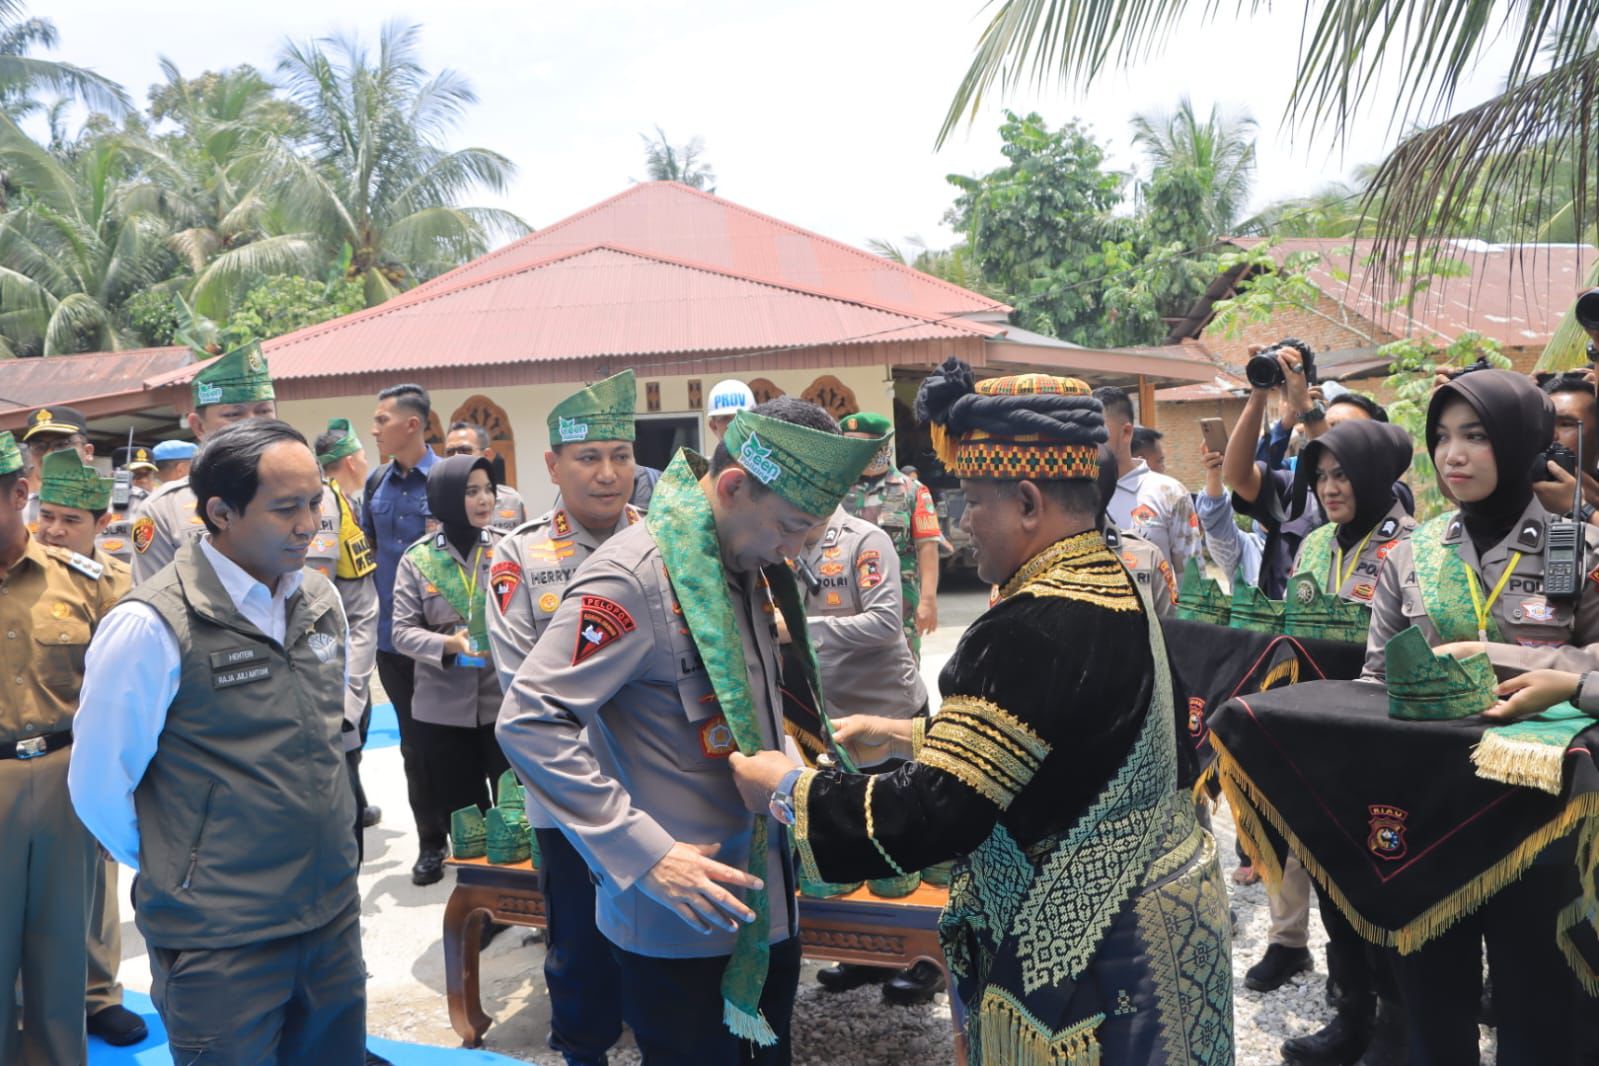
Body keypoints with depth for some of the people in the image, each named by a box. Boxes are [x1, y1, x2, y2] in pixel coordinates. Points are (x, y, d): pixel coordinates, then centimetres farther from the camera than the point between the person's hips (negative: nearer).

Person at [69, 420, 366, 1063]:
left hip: (335, 914, 6)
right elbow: (99, 788, -8)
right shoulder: (152, 626, -16)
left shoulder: (322, 601, 3)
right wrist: (179, 871, 3)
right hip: (221, 941, -5)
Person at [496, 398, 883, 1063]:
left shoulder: (747, 570, 6)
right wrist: (646, 855, -26)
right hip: (680, 926, -8)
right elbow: (530, 722, -24)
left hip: (764, 905, 8)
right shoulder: (636, 575, -20)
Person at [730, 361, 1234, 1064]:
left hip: (1084, 952, -9)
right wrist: (903, 735, 16)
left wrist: (784, 790, -12)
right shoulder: (1110, 585, 3)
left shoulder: (1037, 629, -26)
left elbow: (930, 818, -26)